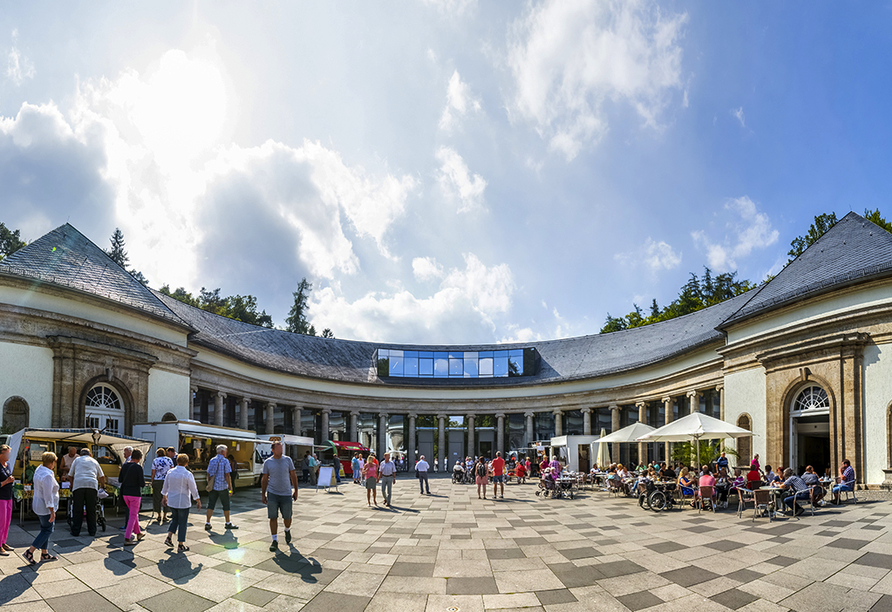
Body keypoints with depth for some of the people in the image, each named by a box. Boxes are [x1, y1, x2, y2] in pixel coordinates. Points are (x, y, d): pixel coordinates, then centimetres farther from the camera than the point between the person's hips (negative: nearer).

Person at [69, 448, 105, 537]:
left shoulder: (77, 460, 23)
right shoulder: (94, 461, 26)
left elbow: (70, 475, 23)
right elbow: (101, 476, 31)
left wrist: (72, 485, 41)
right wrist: (103, 485, 48)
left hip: (78, 485, -1)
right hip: (92, 485, 1)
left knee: (77, 510, 4)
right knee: (91, 510, 7)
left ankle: (76, 531, 4)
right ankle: (92, 531, 10)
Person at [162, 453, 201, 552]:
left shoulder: (170, 472, -1)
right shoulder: (188, 474, -15)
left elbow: (165, 487, 10)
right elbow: (193, 489, -10)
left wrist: (164, 497, 26)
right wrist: (198, 501, 0)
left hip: (171, 501, 5)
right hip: (183, 503, -5)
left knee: (175, 519, 24)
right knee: (182, 523, 6)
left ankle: (169, 538, 12)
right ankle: (180, 545, 10)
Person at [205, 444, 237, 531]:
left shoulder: (212, 461, 6)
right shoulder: (225, 461, -11)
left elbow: (208, 474, 10)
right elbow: (227, 476, -14)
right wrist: (230, 488, -10)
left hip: (212, 487, 5)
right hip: (222, 487, -5)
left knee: (211, 505, 7)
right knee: (226, 505, 8)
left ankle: (207, 524, 3)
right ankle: (228, 523, 18)